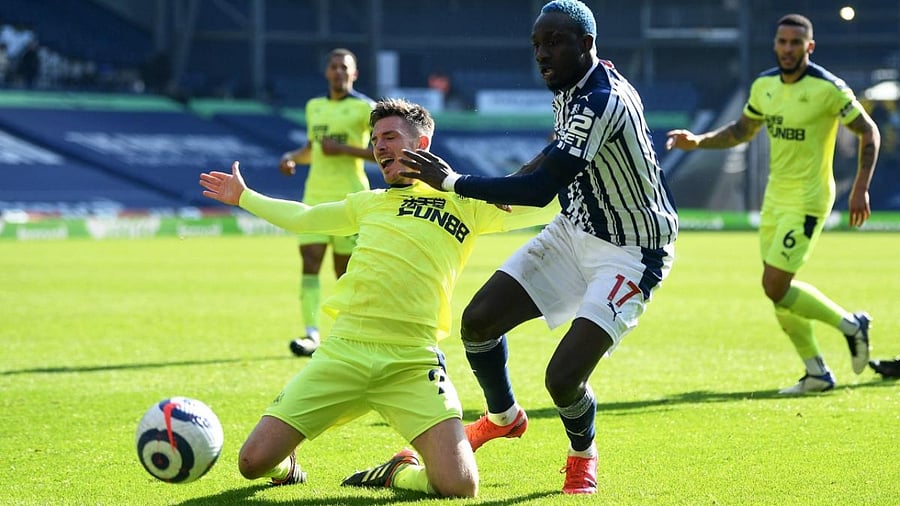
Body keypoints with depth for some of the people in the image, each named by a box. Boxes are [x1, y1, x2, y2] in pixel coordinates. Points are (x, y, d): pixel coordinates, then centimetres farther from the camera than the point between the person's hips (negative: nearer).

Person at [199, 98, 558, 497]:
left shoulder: (464, 201, 10)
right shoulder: (369, 202, 22)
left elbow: (541, 208, 7)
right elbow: (301, 217, 37)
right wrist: (243, 197, 46)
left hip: (413, 363, -3)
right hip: (343, 350, 3)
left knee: (460, 487, -21)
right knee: (254, 463, -6)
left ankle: (399, 473, 12)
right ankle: (288, 466, 31)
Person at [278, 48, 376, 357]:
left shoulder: (364, 108, -4)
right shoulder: (314, 107, 15)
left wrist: (343, 149, -17)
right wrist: (291, 157, 9)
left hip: (350, 198, -5)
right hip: (315, 196, 5)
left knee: (345, 271, 1)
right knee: (309, 263, -12)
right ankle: (311, 335, -20)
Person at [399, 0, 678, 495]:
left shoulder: (603, 101, -31)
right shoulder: (569, 89, -1)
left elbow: (540, 190, -35)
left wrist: (454, 182, -27)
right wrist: (504, 186, 11)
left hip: (630, 254, -9)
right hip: (574, 232, 9)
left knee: (563, 377, -19)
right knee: (478, 321, 2)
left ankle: (582, 453, 15)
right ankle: (504, 417, 31)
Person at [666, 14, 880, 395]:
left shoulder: (827, 88, -15)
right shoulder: (764, 85, 4)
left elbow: (868, 132, -8)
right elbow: (743, 130, 19)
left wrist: (861, 188, -13)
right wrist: (698, 141, 5)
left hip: (807, 200, -7)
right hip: (775, 196, 7)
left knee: (775, 286, -13)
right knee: (777, 290, 7)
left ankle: (850, 324, 7)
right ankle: (817, 373, 19)